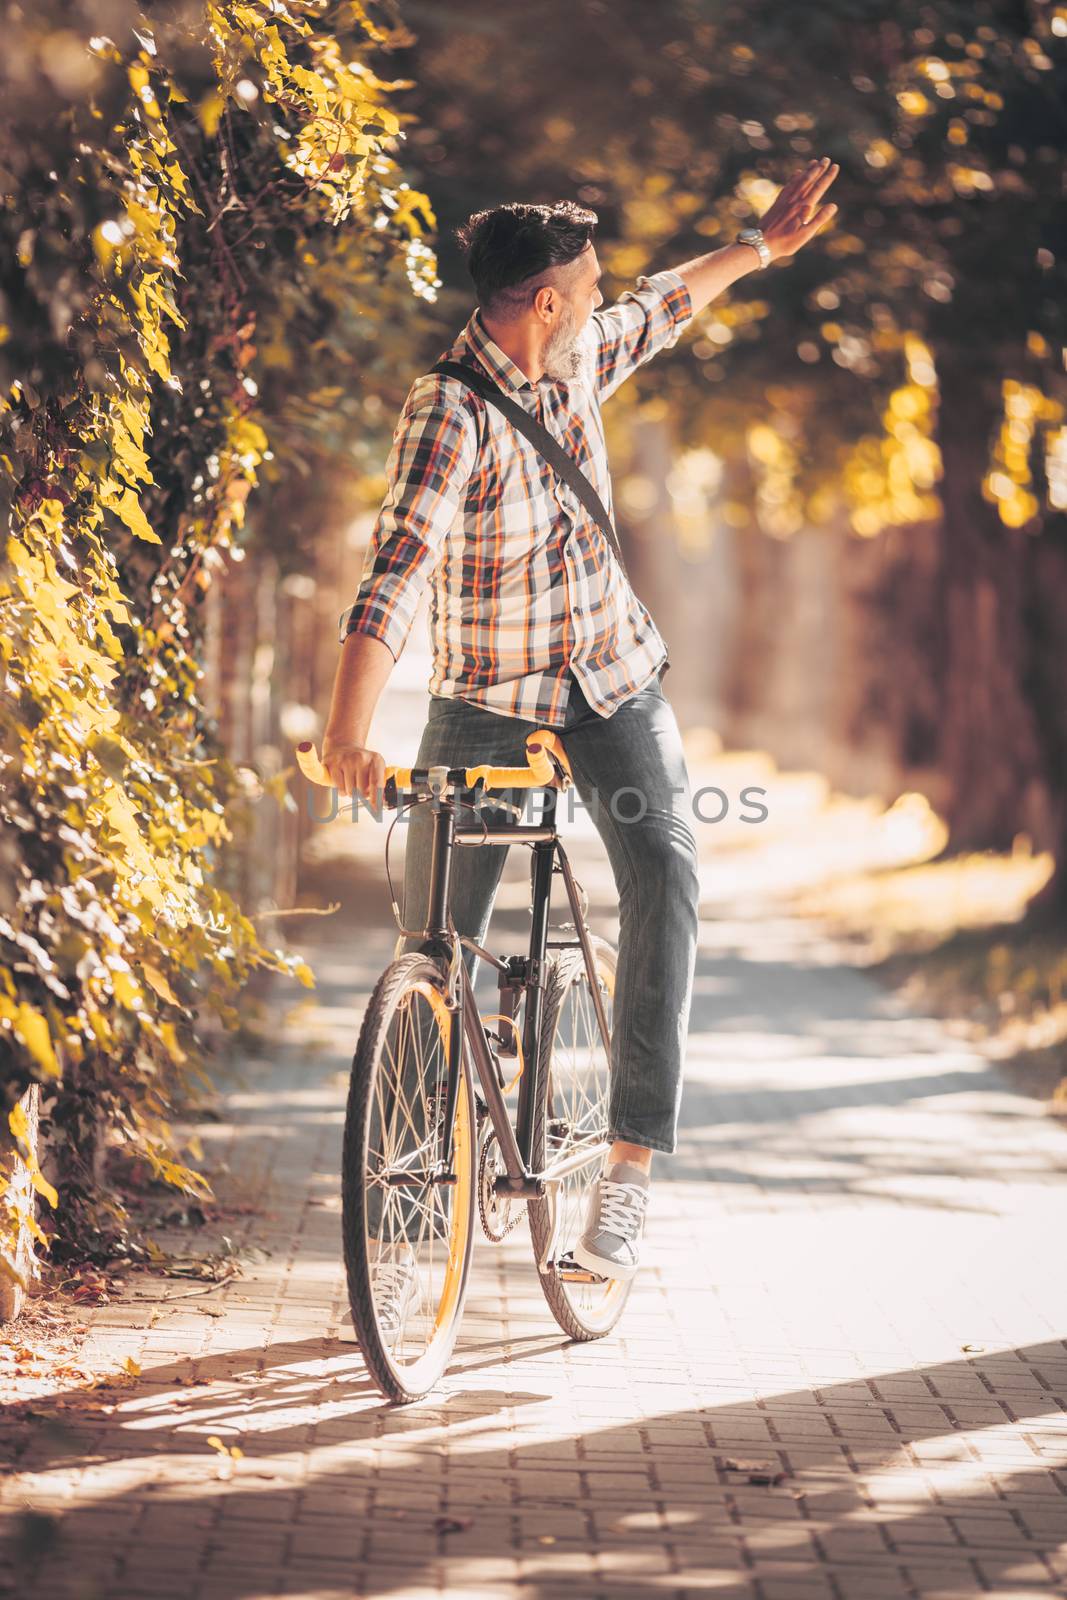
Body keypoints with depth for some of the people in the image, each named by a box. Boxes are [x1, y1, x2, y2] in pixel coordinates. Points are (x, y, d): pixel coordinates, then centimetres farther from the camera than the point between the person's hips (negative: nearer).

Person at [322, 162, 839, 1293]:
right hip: (484, 700, -4)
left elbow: (662, 307, 23)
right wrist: (346, 734, -50)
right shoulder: (451, 414, -23)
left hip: (615, 684, 5)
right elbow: (394, 571, -37)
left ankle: (630, 1165, -17)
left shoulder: (577, 359, -1)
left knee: (664, 874, -18)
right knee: (435, 947, -2)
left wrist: (762, 244, 36)